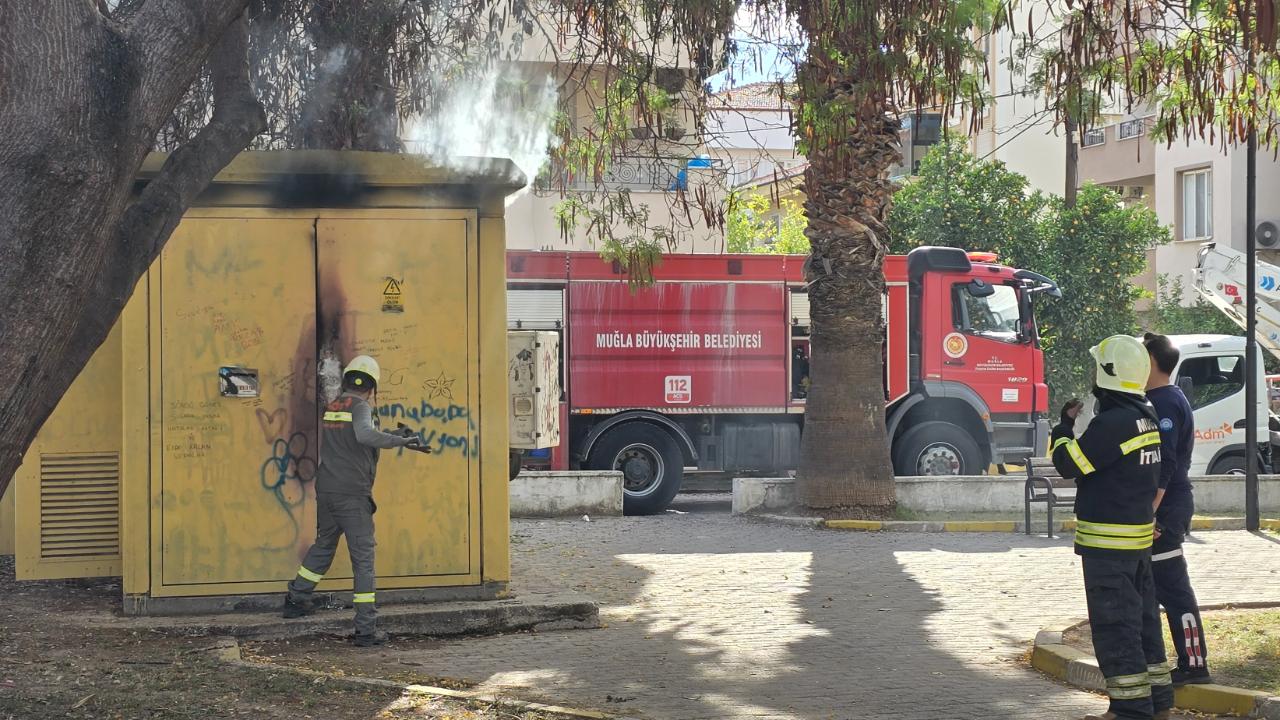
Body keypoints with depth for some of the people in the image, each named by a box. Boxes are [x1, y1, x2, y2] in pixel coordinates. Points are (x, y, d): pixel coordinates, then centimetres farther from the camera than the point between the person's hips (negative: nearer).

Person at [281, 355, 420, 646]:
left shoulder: (330, 409, 13)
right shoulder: (360, 408, -10)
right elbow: (365, 434, -32)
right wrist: (400, 440, -26)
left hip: (326, 491, 7)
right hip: (353, 494, -7)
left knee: (323, 545, 27)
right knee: (363, 559, -4)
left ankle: (296, 600, 38)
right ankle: (366, 628, -6)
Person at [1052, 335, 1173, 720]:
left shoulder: (1112, 422, -21)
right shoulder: (1146, 418, 9)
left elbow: (1069, 464, -16)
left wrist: (1062, 430, 0)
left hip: (1108, 540, -10)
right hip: (1141, 533, 10)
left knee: (1114, 626, -4)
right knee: (1143, 619, 17)